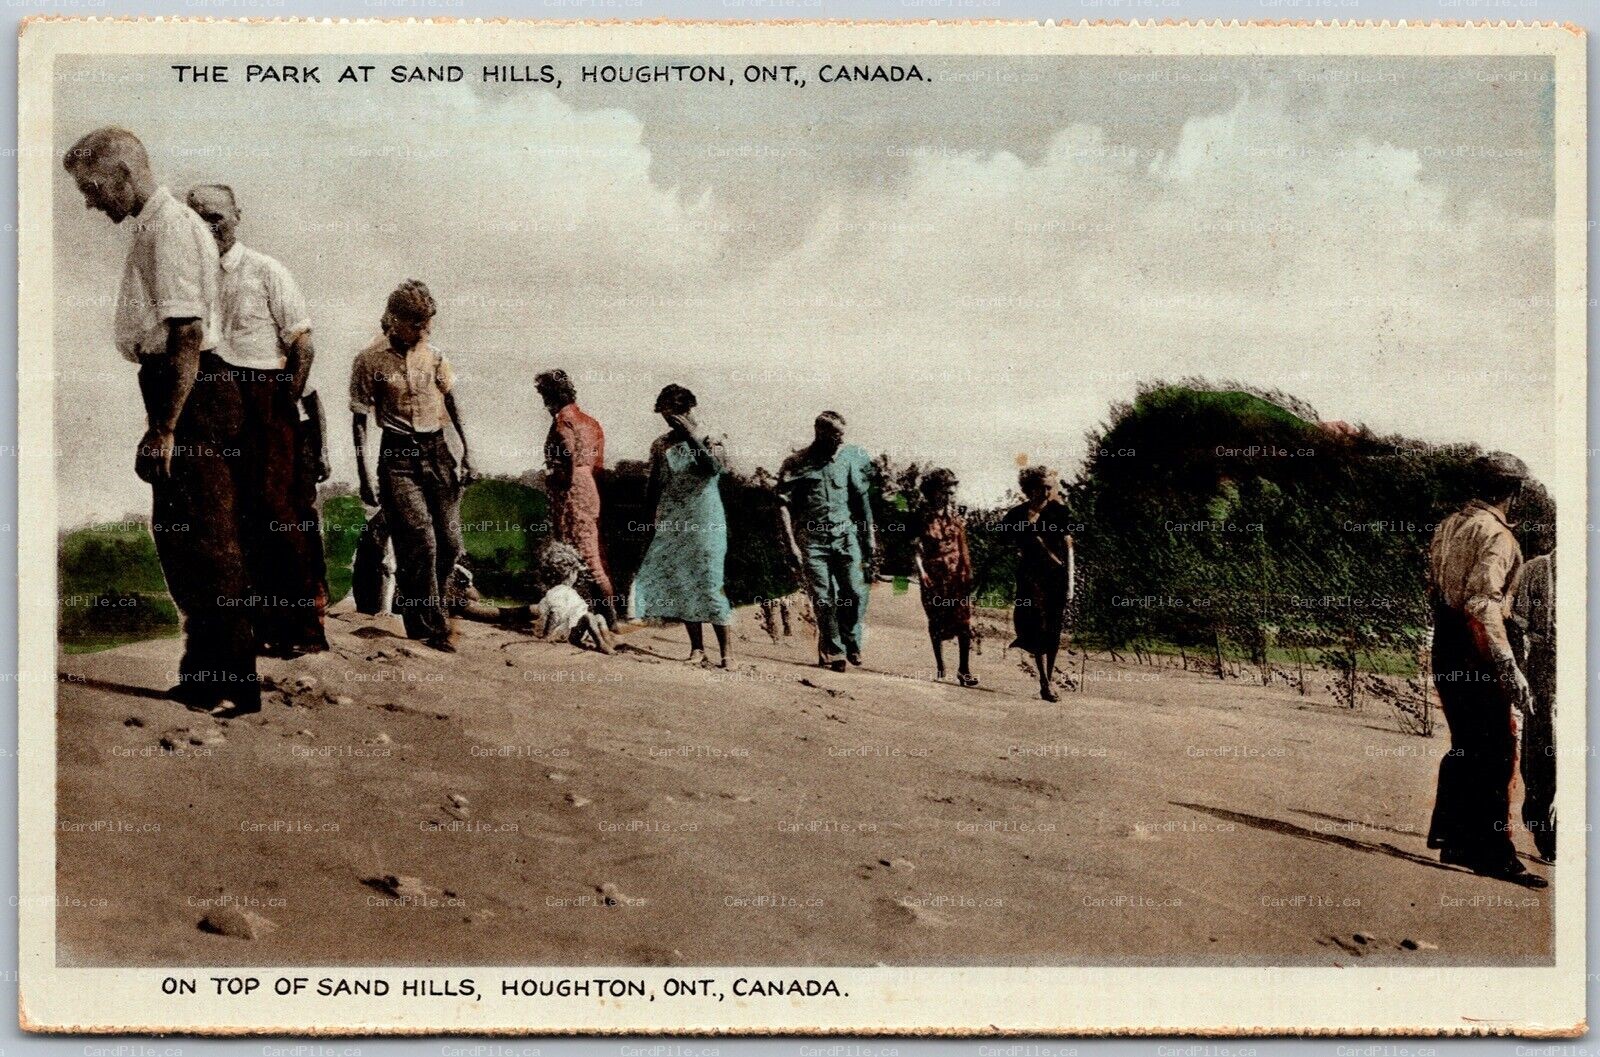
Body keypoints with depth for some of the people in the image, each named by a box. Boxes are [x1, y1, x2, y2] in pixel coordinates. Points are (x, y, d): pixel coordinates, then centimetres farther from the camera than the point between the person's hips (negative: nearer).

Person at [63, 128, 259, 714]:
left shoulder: (170, 227, -13)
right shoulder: (152, 227, 17)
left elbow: (187, 335, -21)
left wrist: (166, 427, -23)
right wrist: (158, 426, 22)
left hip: (192, 395, -10)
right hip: (179, 391, 10)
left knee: (206, 539, -6)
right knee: (177, 534, 16)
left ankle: (233, 686, 0)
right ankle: (203, 672, 25)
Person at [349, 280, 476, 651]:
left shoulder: (433, 354, 7)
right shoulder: (369, 361, -6)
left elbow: (452, 403, 16)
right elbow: (359, 420, -3)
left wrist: (466, 451, 10)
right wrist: (363, 475, -7)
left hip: (437, 452, 4)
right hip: (398, 457, -4)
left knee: (450, 542, 1)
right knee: (421, 541, -12)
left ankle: (421, 604, 27)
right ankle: (432, 627, -2)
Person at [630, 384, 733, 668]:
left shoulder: (708, 440, -1)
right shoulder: (661, 445, 9)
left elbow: (716, 467, -23)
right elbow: (654, 488, 15)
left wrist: (693, 437, -21)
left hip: (705, 525, -4)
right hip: (671, 526, 4)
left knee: (709, 586, -6)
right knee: (682, 587, 2)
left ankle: (725, 652, -2)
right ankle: (697, 648, 11)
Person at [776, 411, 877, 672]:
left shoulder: (851, 457, 5)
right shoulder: (796, 464, -1)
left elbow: (862, 499, 10)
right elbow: (784, 505, -3)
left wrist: (870, 536, 7)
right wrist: (791, 545, -9)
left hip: (847, 535, 1)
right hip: (813, 540, -1)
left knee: (856, 592, -8)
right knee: (823, 599, -2)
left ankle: (851, 641, 13)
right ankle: (833, 652, 8)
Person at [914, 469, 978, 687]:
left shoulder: (956, 517, 4)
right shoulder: (923, 518, -3)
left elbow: (963, 548, 7)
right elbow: (916, 549, -5)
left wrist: (968, 574, 1)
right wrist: (921, 571, -18)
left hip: (957, 574, 2)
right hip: (933, 576, -1)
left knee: (963, 620, -8)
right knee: (937, 622, 7)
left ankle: (964, 669, -5)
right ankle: (940, 668, 17)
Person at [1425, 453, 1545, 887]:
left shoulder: (1448, 525, 12)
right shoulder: (1495, 534, -15)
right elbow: (1482, 605, -25)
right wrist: (1509, 669, -27)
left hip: (1446, 647, 9)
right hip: (1476, 653, -9)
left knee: (1466, 748, 19)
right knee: (1497, 753, -4)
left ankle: (1447, 834, 26)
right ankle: (1493, 853, -3)